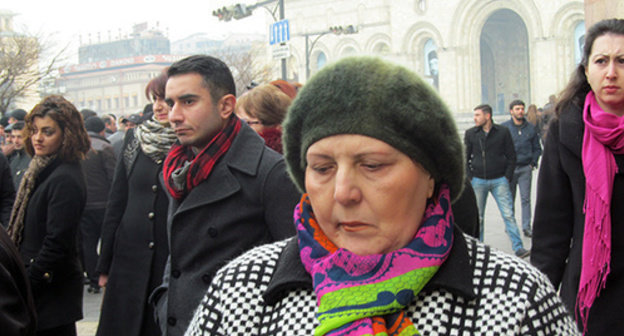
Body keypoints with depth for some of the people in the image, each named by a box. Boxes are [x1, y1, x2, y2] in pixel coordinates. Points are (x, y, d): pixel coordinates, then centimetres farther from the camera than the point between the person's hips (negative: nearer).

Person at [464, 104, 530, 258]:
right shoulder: (470, 134, 5)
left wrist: (507, 177, -3)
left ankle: (518, 248, -4)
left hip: (499, 180, -1)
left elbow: (511, 156, 5)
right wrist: (470, 178, 0)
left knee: (508, 214, -5)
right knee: (477, 216, 6)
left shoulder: (503, 132, 1)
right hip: (478, 181, 1)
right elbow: (465, 157, 9)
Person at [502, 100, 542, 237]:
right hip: (509, 168, -1)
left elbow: (537, 148, 14)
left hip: (526, 168, 1)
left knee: (526, 199, -3)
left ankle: (526, 227, -2)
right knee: (509, 199, 6)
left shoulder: (531, 128, 7)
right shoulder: (504, 127, 1)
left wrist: (533, 163, 3)